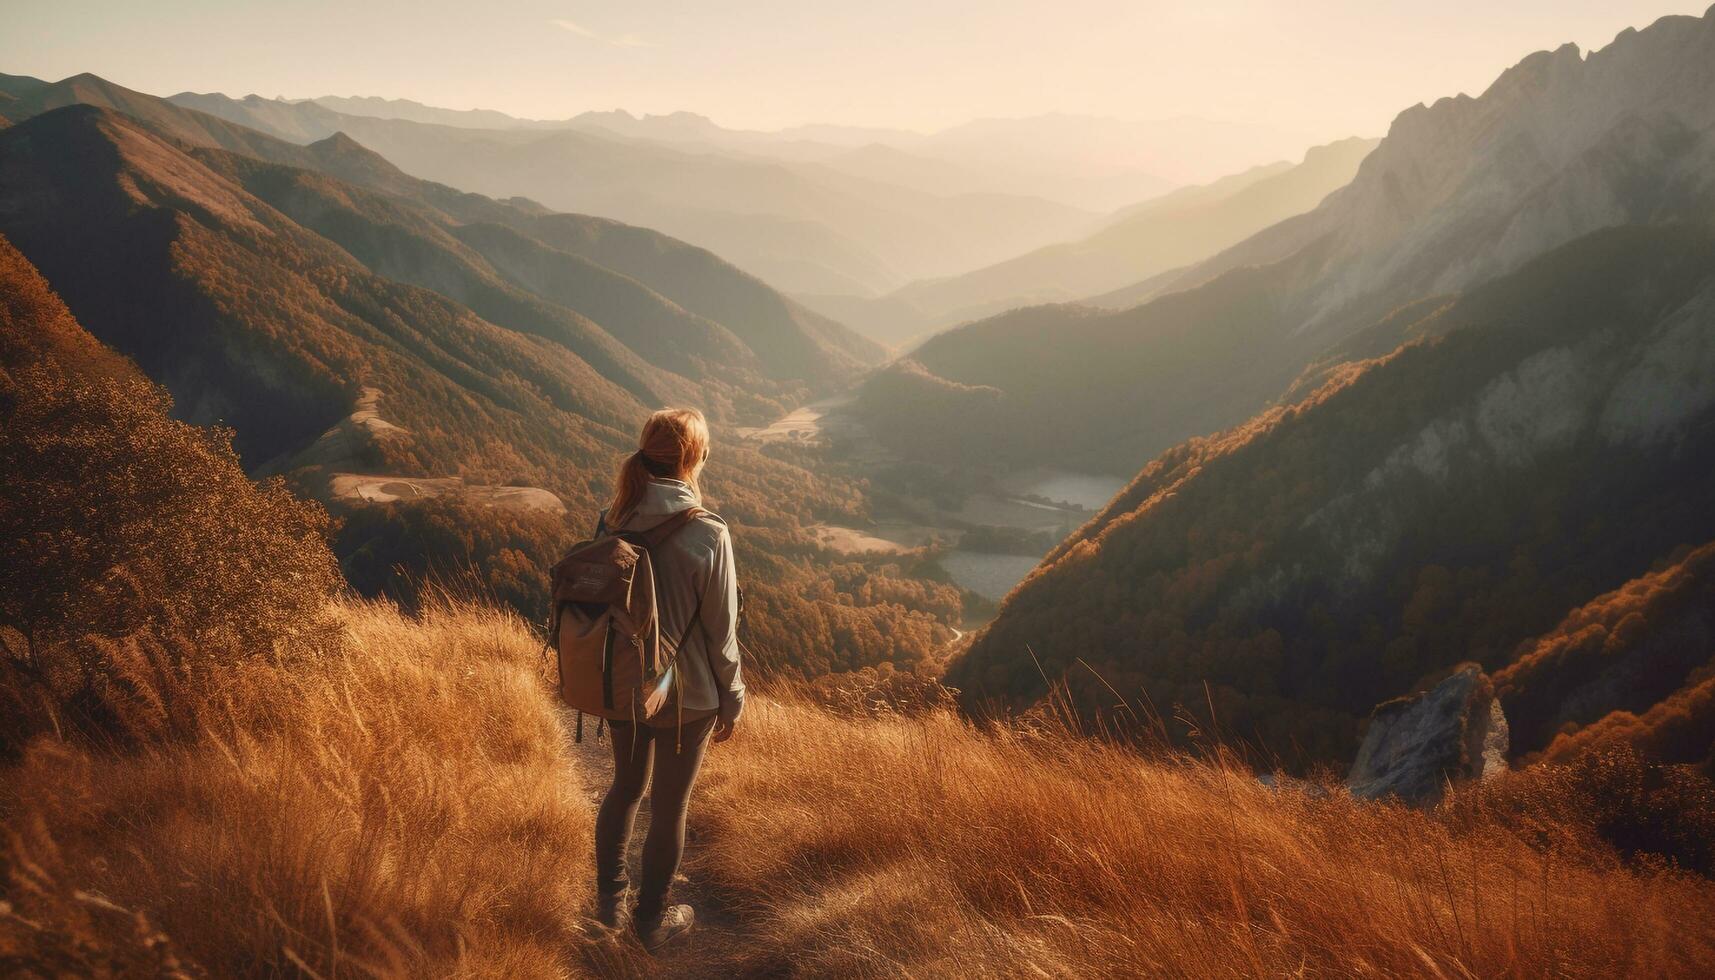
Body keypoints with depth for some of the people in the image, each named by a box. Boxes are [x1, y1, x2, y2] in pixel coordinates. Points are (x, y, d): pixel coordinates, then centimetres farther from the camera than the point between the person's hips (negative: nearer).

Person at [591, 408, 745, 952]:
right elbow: (721, 633, -15)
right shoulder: (707, 535, -23)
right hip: (686, 698, -4)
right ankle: (652, 920, 33)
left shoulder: (613, 523, -9)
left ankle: (609, 899, 41)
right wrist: (731, 701, 0)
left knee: (625, 786, 26)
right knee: (669, 805, 15)